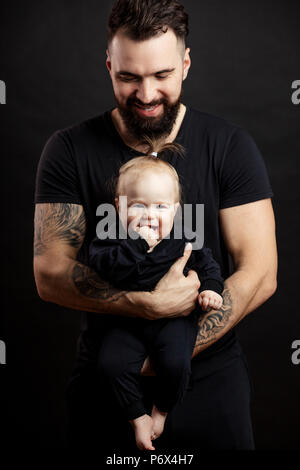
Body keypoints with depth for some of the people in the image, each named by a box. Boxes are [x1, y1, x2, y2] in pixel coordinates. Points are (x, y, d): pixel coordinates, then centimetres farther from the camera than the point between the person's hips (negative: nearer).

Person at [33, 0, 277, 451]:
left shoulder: (230, 146, -7)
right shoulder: (69, 151, -6)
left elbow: (259, 274, -12)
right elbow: (50, 274, -12)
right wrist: (151, 304, -26)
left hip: (211, 378, 0)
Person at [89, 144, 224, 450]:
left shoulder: (182, 238, -6)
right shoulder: (113, 238, -11)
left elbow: (205, 261, 10)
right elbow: (104, 265, -31)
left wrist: (211, 287, -6)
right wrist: (138, 243, -36)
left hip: (174, 316, 0)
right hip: (128, 320, 1)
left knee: (176, 364, -20)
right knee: (111, 362, -14)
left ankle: (161, 410, 14)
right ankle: (137, 417, 11)